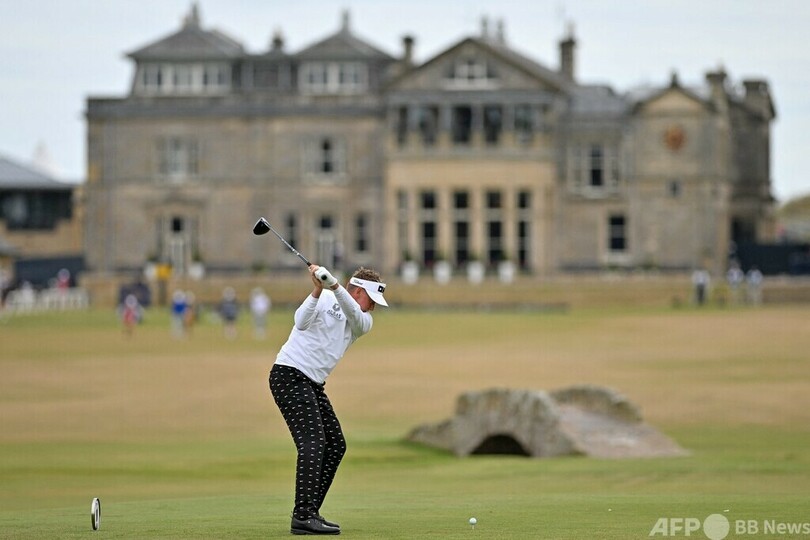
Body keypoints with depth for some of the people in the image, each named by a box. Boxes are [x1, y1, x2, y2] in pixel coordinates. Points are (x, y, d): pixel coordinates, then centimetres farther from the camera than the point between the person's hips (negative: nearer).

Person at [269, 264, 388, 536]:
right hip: (290, 374, -9)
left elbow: (355, 315, -14)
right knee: (313, 441, -18)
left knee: (335, 445, 7)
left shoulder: (364, 323, 10)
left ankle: (309, 513, 11)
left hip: (313, 385, 9)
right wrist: (319, 289, -37)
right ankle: (303, 517, -24)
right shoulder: (324, 299, -6)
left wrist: (335, 286, -32)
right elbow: (301, 322, -24)